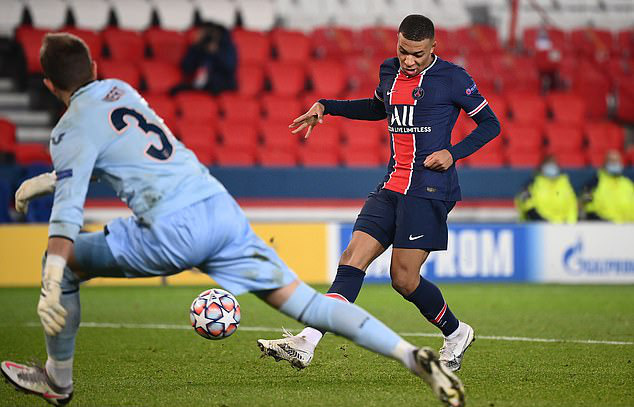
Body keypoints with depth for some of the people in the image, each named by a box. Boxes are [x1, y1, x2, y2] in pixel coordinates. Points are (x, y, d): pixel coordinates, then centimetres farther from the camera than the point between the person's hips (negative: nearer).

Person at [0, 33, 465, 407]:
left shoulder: (72, 128, 1)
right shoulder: (120, 90, 23)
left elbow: (69, 208, -13)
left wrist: (51, 287, -20)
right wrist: (47, 180, 44)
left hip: (174, 229, -7)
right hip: (222, 207, 7)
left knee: (61, 261, 14)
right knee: (307, 303, 2)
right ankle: (413, 356, -12)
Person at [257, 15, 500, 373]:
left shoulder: (452, 78, -6)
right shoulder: (390, 72, 13)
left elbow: (490, 124, 0)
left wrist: (453, 153, -12)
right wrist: (326, 107, 26)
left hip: (429, 189, -7)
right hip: (393, 186, 7)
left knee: (404, 278, -10)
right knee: (353, 259, -7)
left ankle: (456, 334, 16)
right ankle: (306, 343, -17)